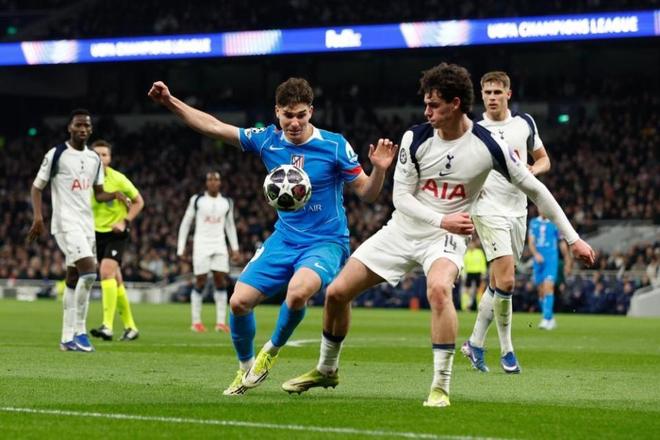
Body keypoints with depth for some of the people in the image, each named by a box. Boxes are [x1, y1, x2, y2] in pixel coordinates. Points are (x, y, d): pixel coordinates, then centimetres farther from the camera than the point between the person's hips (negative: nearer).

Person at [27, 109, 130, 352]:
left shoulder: (94, 159, 13)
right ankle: (79, 331, -14)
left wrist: (115, 195, -1)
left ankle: (68, 338, 12)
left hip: (87, 224, 7)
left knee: (73, 278, 8)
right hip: (66, 223, -7)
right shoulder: (56, 154, -5)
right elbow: (37, 187, -1)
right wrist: (38, 216, -13)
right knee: (89, 270, -21)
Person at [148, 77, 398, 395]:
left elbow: (366, 193, -7)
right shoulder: (268, 140, -1)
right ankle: (245, 367, 21)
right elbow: (214, 127, 5)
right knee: (239, 301, -7)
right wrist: (171, 102, -1)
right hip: (283, 240, 5)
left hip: (326, 241, -4)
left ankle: (272, 351, -5)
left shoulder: (334, 145, -12)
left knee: (298, 291, -35)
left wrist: (379, 169, -27)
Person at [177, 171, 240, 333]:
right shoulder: (197, 200, -1)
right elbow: (186, 223, 4)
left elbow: (230, 226, 18)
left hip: (219, 246, 3)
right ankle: (196, 322, 5)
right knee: (200, 282, -3)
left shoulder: (227, 202, 8)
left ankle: (221, 322, -1)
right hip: (201, 245, -3)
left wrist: (235, 248, 11)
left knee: (221, 282, -4)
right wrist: (181, 247, -1)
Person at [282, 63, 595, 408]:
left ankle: (441, 387, -28)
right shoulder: (416, 138, -9)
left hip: (447, 237, -3)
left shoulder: (488, 146, -14)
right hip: (402, 231, 4)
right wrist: (442, 220, -26)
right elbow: (401, 196, -9)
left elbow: (535, 189, -6)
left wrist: (573, 238, -6)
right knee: (337, 292, 1)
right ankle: (326, 370, 27)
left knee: (438, 288, -37)